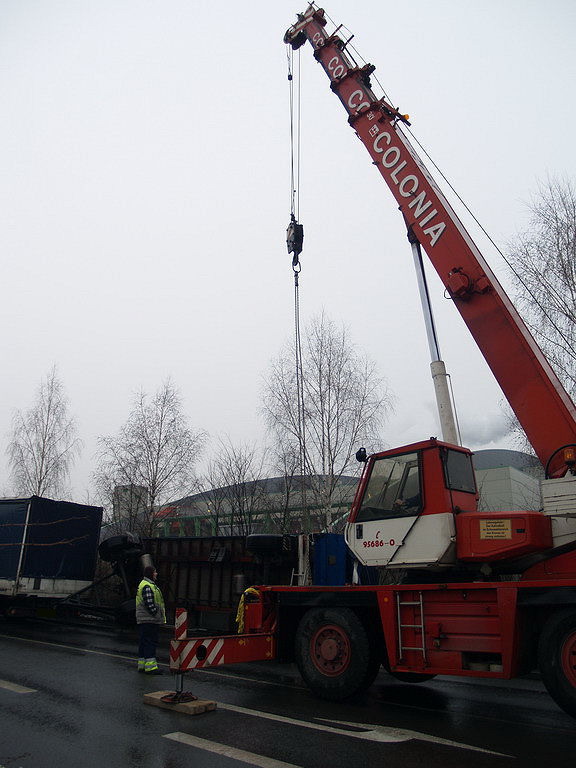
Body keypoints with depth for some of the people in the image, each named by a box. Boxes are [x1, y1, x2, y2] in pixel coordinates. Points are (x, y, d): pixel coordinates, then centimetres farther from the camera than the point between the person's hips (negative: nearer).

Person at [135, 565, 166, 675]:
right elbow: (149, 604, -23)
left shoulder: (149, 585, 19)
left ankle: (142, 665, 20)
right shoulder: (147, 586, -17)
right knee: (150, 642, -10)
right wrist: (156, 614, -16)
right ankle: (150, 666, -9)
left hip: (144, 620, 11)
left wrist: (158, 616, 21)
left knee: (145, 642, 14)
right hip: (149, 620, -11)